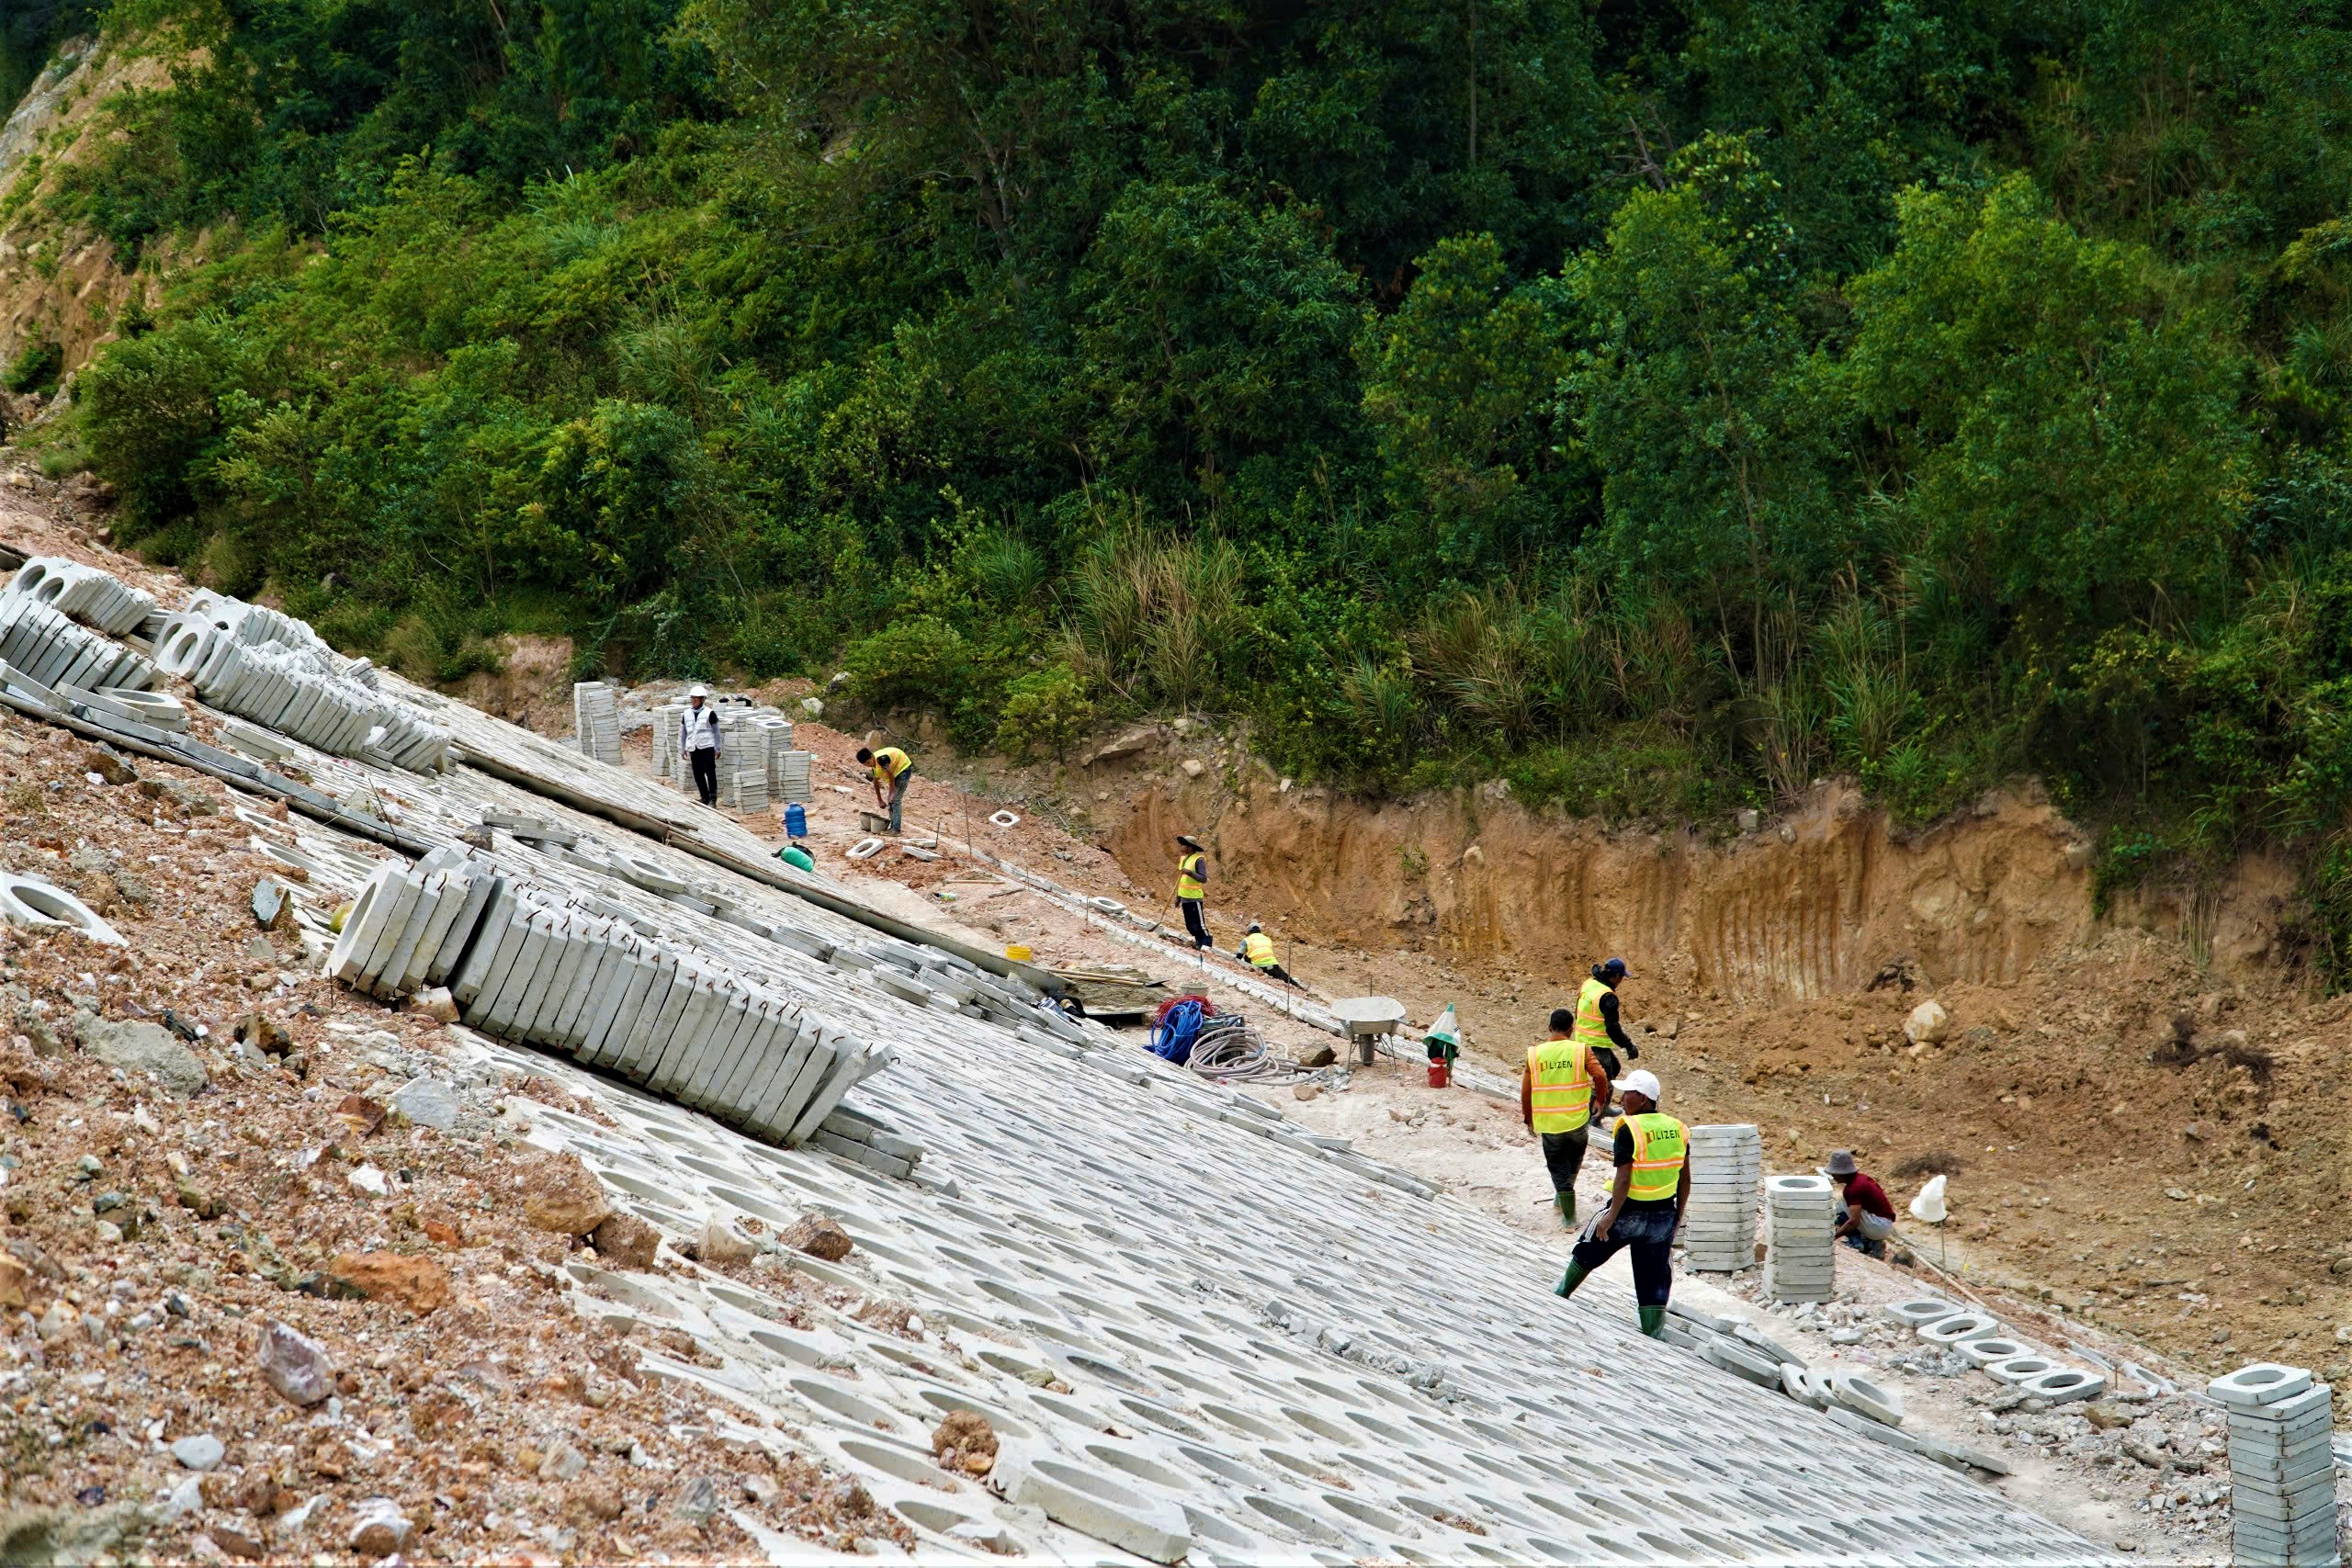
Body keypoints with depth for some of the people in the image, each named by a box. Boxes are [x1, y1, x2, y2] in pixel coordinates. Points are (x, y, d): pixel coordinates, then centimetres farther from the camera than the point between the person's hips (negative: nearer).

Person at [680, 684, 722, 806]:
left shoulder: (709, 713, -4)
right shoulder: (686, 714, 8)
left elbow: (716, 731, 1)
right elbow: (682, 732, 16)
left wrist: (718, 749, 0)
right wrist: (683, 749, 15)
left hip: (707, 747, -4)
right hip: (693, 748, 4)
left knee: (710, 772, -8)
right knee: (698, 774, 6)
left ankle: (713, 799, -5)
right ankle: (704, 798, 18)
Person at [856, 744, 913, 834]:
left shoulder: (881, 759, -30)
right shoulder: (874, 764, 1)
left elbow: (891, 775, -23)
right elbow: (876, 783, 12)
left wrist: (892, 793, -15)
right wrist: (880, 801, 18)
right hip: (897, 772, 10)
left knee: (895, 800, -15)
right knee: (891, 801, 13)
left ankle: (896, 830, -17)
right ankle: (893, 827, 21)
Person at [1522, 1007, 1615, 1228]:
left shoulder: (1535, 1053, -4)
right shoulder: (1580, 1051, -8)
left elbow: (1526, 1090, -2)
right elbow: (1600, 1076, -18)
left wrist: (1529, 1119, 11)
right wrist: (1600, 1100, 1)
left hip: (1548, 1124, 0)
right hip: (1577, 1119, 0)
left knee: (1558, 1168, 11)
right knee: (1575, 1160, 28)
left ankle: (1569, 1217, 10)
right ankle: (1561, 1199, 41)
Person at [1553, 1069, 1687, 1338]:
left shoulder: (1629, 1130, -17)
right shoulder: (1677, 1129, 1)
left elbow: (1623, 1179, -20)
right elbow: (1685, 1179, 8)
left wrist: (1611, 1217, -15)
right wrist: (1678, 1215, 18)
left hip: (1630, 1211, -4)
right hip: (1664, 1215, 4)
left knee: (1587, 1253, 21)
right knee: (1654, 1283, 8)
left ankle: (1560, 1296, 39)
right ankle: (1652, 1337, 6)